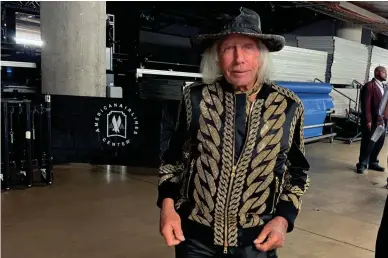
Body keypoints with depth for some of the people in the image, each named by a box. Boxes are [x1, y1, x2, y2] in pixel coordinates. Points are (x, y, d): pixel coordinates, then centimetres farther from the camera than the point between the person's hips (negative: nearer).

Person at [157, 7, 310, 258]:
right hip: (194, 234, 1)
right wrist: (167, 205, -8)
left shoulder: (288, 106, -7)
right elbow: (174, 157, 3)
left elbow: (298, 170, 4)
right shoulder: (196, 97, -8)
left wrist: (284, 218, -8)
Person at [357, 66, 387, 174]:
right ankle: (362, 164, 14)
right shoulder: (369, 86, -10)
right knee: (367, 143, 2)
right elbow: (366, 105, -15)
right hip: (371, 121, -8)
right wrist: (368, 121, -18)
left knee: (379, 142, 13)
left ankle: (373, 163, 26)